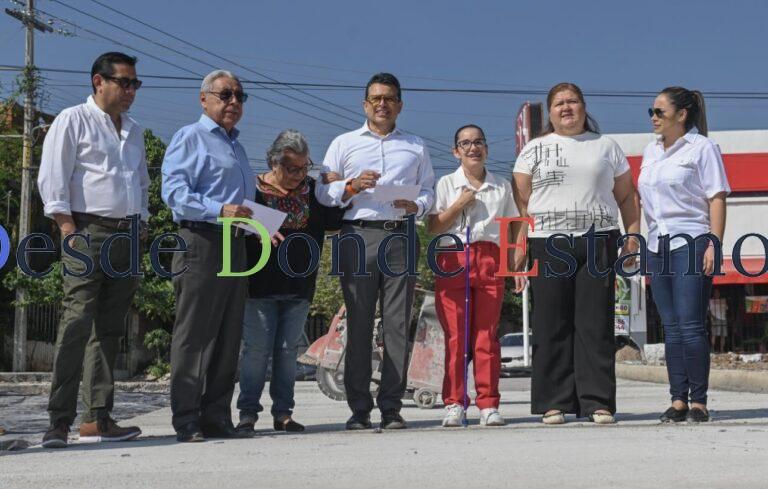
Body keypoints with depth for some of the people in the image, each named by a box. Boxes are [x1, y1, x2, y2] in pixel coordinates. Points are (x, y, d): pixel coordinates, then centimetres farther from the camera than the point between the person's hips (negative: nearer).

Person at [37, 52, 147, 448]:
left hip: (126, 236, 7)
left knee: (110, 328, 6)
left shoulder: (133, 131, 22)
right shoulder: (73, 121, 1)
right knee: (77, 323, -13)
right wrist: (68, 229, -14)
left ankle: (97, 418, 9)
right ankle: (60, 419, -11)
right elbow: (51, 178, -7)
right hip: (88, 232, -7)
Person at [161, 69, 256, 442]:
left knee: (228, 337, 8)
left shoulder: (236, 145, 25)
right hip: (200, 242, -8)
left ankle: (217, 418, 14)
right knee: (194, 335, -6)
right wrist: (220, 210, -23)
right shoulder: (190, 138, -1)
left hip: (235, 244, 8)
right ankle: (186, 422, -1)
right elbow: (174, 191, -14)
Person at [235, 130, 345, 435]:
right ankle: (248, 413, 6)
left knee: (288, 350, 7)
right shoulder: (254, 189, -3)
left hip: (300, 286, 4)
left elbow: (334, 222, 7)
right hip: (261, 285, -4)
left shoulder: (313, 189, 9)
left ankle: (283, 413, 13)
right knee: (257, 349, -2)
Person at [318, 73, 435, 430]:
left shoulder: (416, 147, 22)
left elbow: (428, 190, 16)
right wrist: (352, 186, -8)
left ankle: (391, 407, 1)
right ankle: (359, 408, 1)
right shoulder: (344, 144, 16)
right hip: (358, 236, -1)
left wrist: (415, 205, -5)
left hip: (402, 236, 1)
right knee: (359, 323, -4)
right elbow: (323, 193, 9)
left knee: (398, 323, -3)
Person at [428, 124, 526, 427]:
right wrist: (459, 205, -7)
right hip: (453, 260, -1)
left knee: (487, 335, -1)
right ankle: (454, 403, 3)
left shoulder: (502, 187, 14)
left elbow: (512, 231, 15)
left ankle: (488, 404, 3)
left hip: (490, 261, 1)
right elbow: (433, 228, 2)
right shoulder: (446, 184, 9)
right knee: (454, 335, -3)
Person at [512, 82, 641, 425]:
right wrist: (519, 245, -3)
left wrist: (632, 235, 4)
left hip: (598, 242, 1)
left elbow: (627, 197, 17)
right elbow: (521, 201, 7)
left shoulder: (606, 146, 17)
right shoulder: (535, 149, 13)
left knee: (596, 325, -2)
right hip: (549, 243, 0)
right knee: (552, 326, -2)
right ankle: (553, 402, 4)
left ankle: (598, 401, 1)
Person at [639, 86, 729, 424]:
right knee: (671, 327, 6)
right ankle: (678, 400, 10)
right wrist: (643, 249, 16)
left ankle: (698, 401, -1)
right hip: (657, 245, 6)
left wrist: (714, 244, -15)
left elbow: (717, 198, -6)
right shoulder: (651, 151, 17)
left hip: (691, 243, -6)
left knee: (691, 325, -9)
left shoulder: (701, 148, -1)